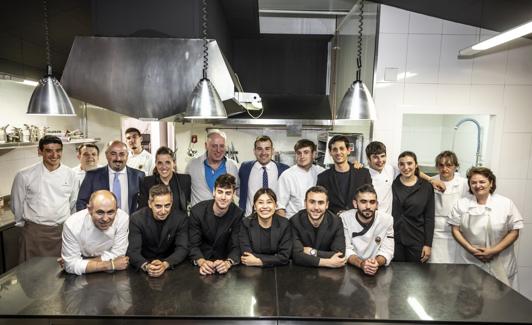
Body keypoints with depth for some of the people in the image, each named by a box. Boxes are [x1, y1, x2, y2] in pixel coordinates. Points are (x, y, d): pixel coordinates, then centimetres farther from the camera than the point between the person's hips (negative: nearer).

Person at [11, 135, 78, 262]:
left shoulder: (70, 174, 0)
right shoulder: (24, 175, -6)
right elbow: (17, 204, 6)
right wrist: (23, 223, 14)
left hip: (62, 232, 2)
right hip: (34, 232, -1)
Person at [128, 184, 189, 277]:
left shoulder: (181, 218, -11)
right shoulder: (137, 218, -12)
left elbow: (182, 249, -15)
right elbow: (133, 251, -16)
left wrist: (165, 264, -33)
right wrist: (146, 266, -36)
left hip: (172, 267, 1)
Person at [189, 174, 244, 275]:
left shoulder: (238, 214, -10)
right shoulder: (197, 211, -11)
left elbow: (236, 247, -13)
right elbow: (193, 245, -12)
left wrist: (227, 263, -34)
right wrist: (202, 262, -31)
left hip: (223, 262, 0)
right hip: (202, 261, 0)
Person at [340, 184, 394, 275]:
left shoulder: (387, 219, -6)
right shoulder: (344, 218, -10)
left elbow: (387, 251, -8)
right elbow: (346, 249, -11)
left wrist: (377, 262, -28)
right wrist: (361, 263, -29)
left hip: (378, 269, 1)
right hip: (351, 268, -1)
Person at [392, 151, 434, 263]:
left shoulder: (426, 186, 0)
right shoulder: (393, 185, 0)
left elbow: (429, 217, 0)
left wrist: (428, 244, -3)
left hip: (417, 241, 0)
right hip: (393, 239, 0)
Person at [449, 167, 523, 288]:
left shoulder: (506, 203, -2)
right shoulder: (461, 204, 1)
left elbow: (514, 232, -2)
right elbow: (456, 230, 2)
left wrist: (494, 250, -11)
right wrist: (471, 249, -11)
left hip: (500, 264, 0)